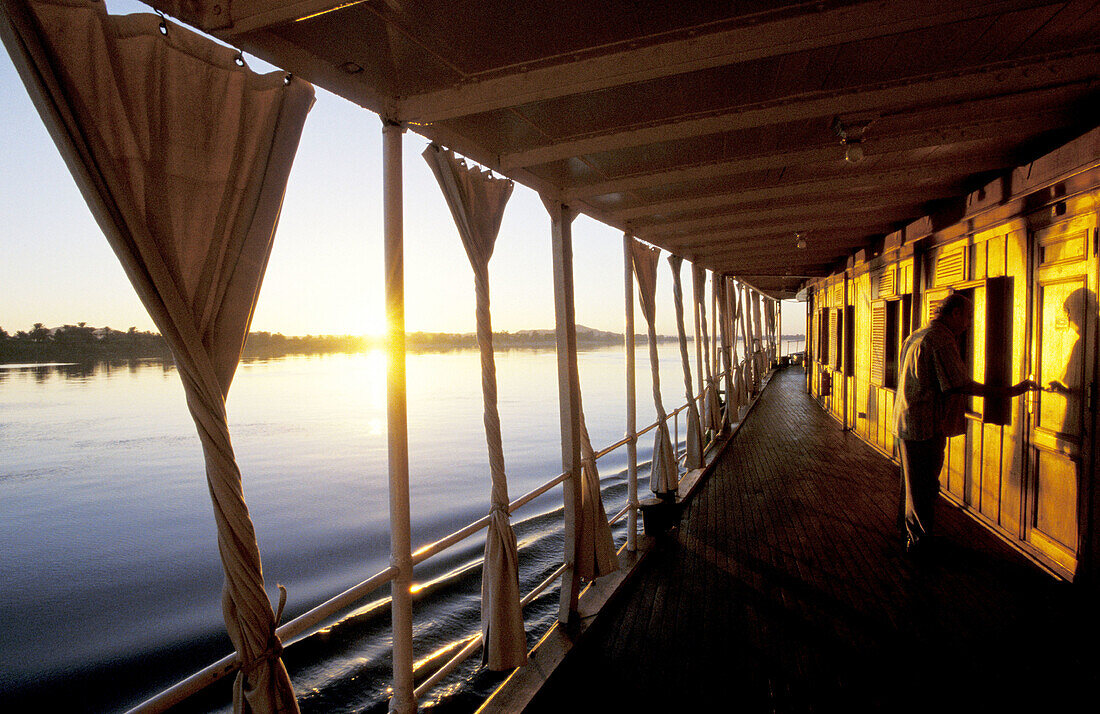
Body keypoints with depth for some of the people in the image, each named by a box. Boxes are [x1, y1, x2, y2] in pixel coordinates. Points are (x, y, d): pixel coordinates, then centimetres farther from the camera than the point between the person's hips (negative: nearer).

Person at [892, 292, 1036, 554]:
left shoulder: (916, 336, 16)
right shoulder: (941, 339, -15)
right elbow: (964, 385, -17)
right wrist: (1011, 391, -12)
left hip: (905, 424, 10)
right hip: (926, 427, -10)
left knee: (912, 485, 19)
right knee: (924, 489, 1)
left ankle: (911, 537, 30)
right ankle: (919, 541, 11)